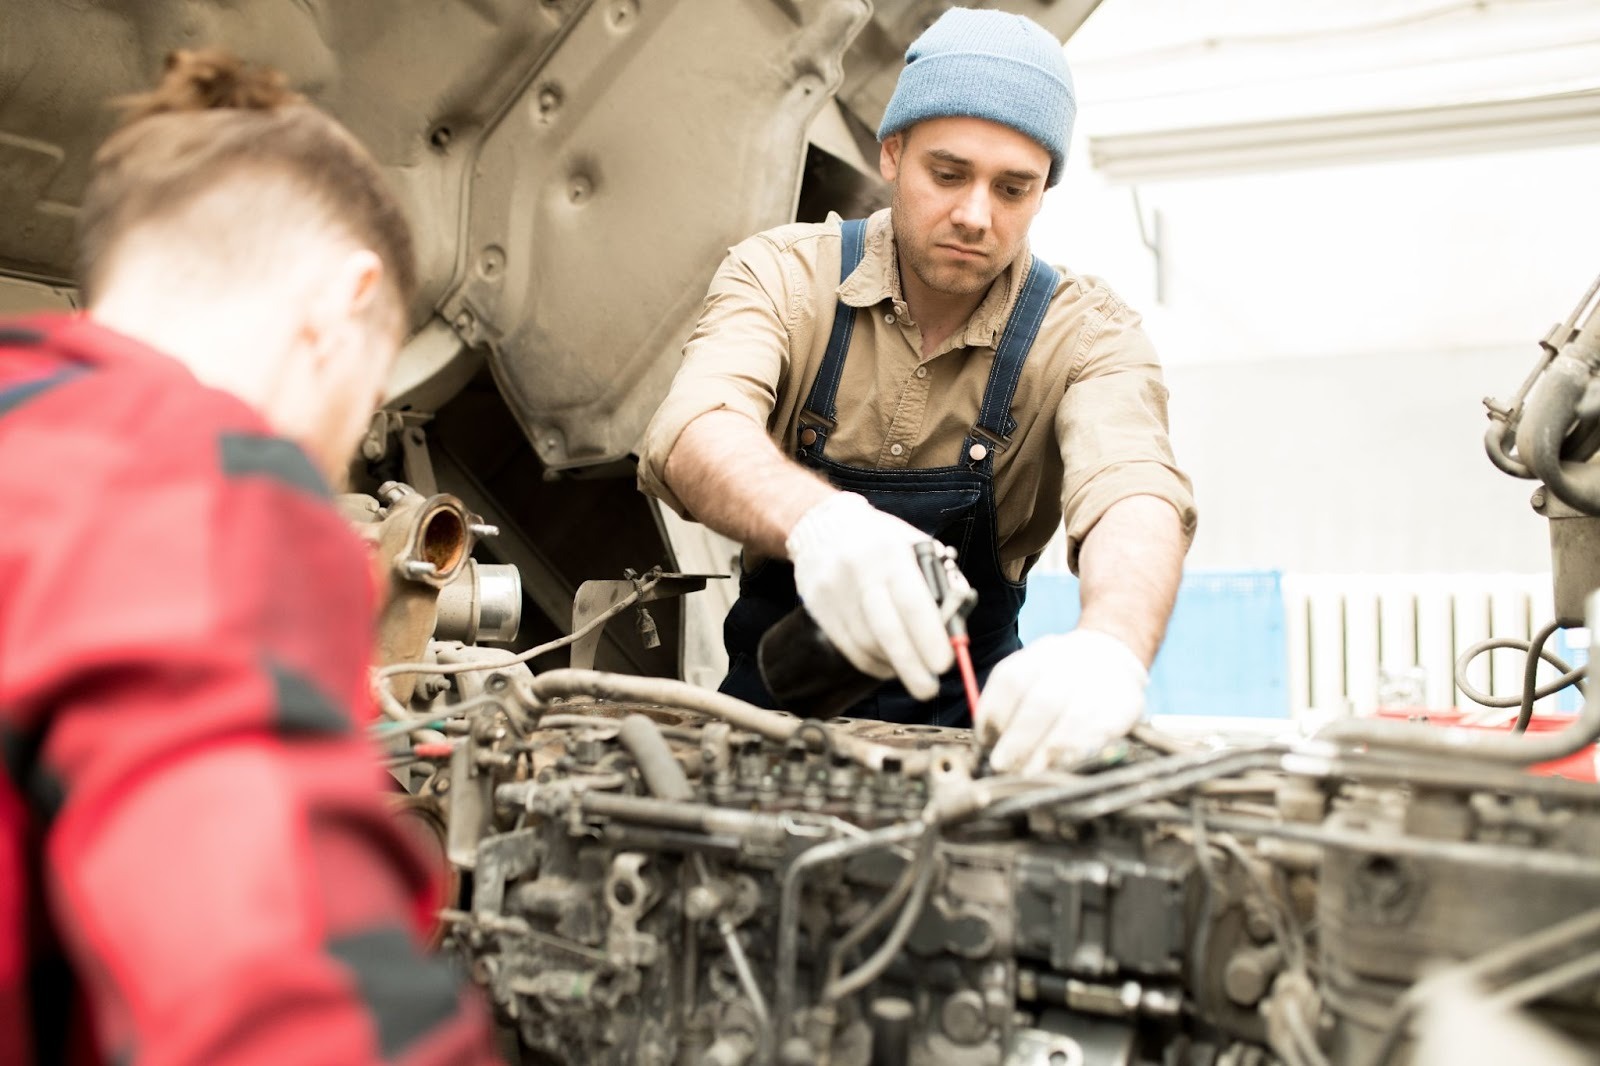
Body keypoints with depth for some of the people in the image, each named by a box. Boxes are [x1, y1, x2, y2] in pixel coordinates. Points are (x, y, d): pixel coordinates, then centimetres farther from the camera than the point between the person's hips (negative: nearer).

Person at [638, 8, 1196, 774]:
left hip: (965, 712, 1)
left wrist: (1109, 648, -54)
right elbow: (694, 432, -29)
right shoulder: (781, 275, -10)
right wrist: (817, 521, -53)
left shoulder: (1086, 335, -10)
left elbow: (1134, 491, -29)